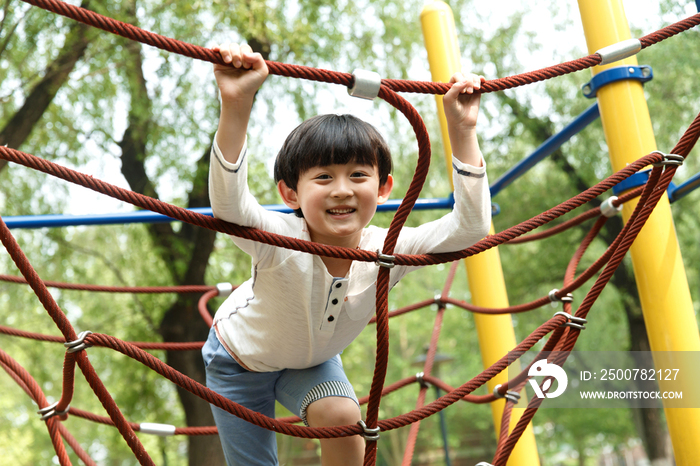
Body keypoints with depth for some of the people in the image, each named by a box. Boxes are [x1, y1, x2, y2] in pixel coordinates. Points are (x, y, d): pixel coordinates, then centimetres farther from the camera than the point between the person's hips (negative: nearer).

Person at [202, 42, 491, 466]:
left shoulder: (385, 252, -30)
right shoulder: (280, 243, -41)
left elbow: (471, 226, -36)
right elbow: (228, 204, -61)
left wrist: (462, 131, -42)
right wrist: (236, 106, -73)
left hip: (311, 358, 2)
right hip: (241, 361, -2)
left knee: (342, 416, -26)